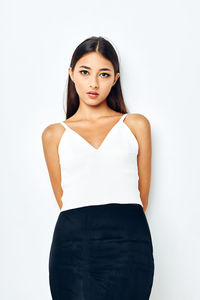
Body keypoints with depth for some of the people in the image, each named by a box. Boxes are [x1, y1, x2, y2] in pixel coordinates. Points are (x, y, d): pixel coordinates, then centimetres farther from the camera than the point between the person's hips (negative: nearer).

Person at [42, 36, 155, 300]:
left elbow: (142, 194, 14)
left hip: (128, 241, 0)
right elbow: (62, 198, 12)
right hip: (71, 243, 1)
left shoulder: (136, 125, 14)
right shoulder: (54, 134, 15)